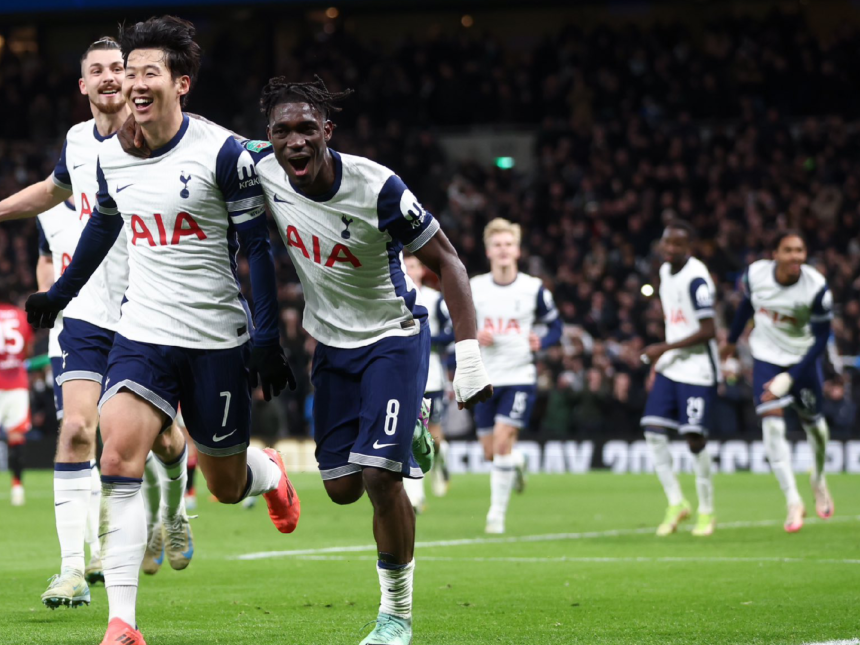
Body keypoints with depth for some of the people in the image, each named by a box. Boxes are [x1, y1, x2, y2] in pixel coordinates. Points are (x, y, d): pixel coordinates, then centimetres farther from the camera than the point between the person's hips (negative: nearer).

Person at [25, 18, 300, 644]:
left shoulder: (223, 153, -11)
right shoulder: (111, 157, 4)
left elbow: (257, 249, -7)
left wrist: (268, 340, -13)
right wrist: (58, 294, 32)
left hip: (218, 343, -3)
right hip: (142, 335, 3)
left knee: (226, 484, 9)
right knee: (118, 457, -18)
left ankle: (268, 472, 49)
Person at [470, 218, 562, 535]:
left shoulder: (534, 289, -1)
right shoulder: (473, 288, 1)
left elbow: (556, 326, 8)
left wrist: (541, 342, -13)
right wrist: (473, 338, -12)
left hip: (520, 377, -2)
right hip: (484, 378, 3)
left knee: (502, 441, -17)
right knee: (491, 452, 7)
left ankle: (497, 512, -7)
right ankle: (516, 462, 44)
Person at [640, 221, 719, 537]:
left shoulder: (696, 279, -17)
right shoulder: (665, 271, 10)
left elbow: (708, 331, -20)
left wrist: (664, 348, -17)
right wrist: (658, 361, 20)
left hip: (697, 371, -8)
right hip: (670, 368, 8)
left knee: (695, 438, -7)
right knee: (654, 431, -2)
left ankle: (706, 511, 9)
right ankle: (676, 503, 11)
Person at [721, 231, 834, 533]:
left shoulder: (816, 288, -24)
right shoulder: (755, 274, -16)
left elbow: (821, 339, -17)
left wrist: (791, 377, -23)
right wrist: (731, 341, 21)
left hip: (803, 358, -1)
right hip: (766, 357, 1)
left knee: (813, 422, 11)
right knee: (772, 425, -13)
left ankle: (819, 478, 44)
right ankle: (793, 502, -10)